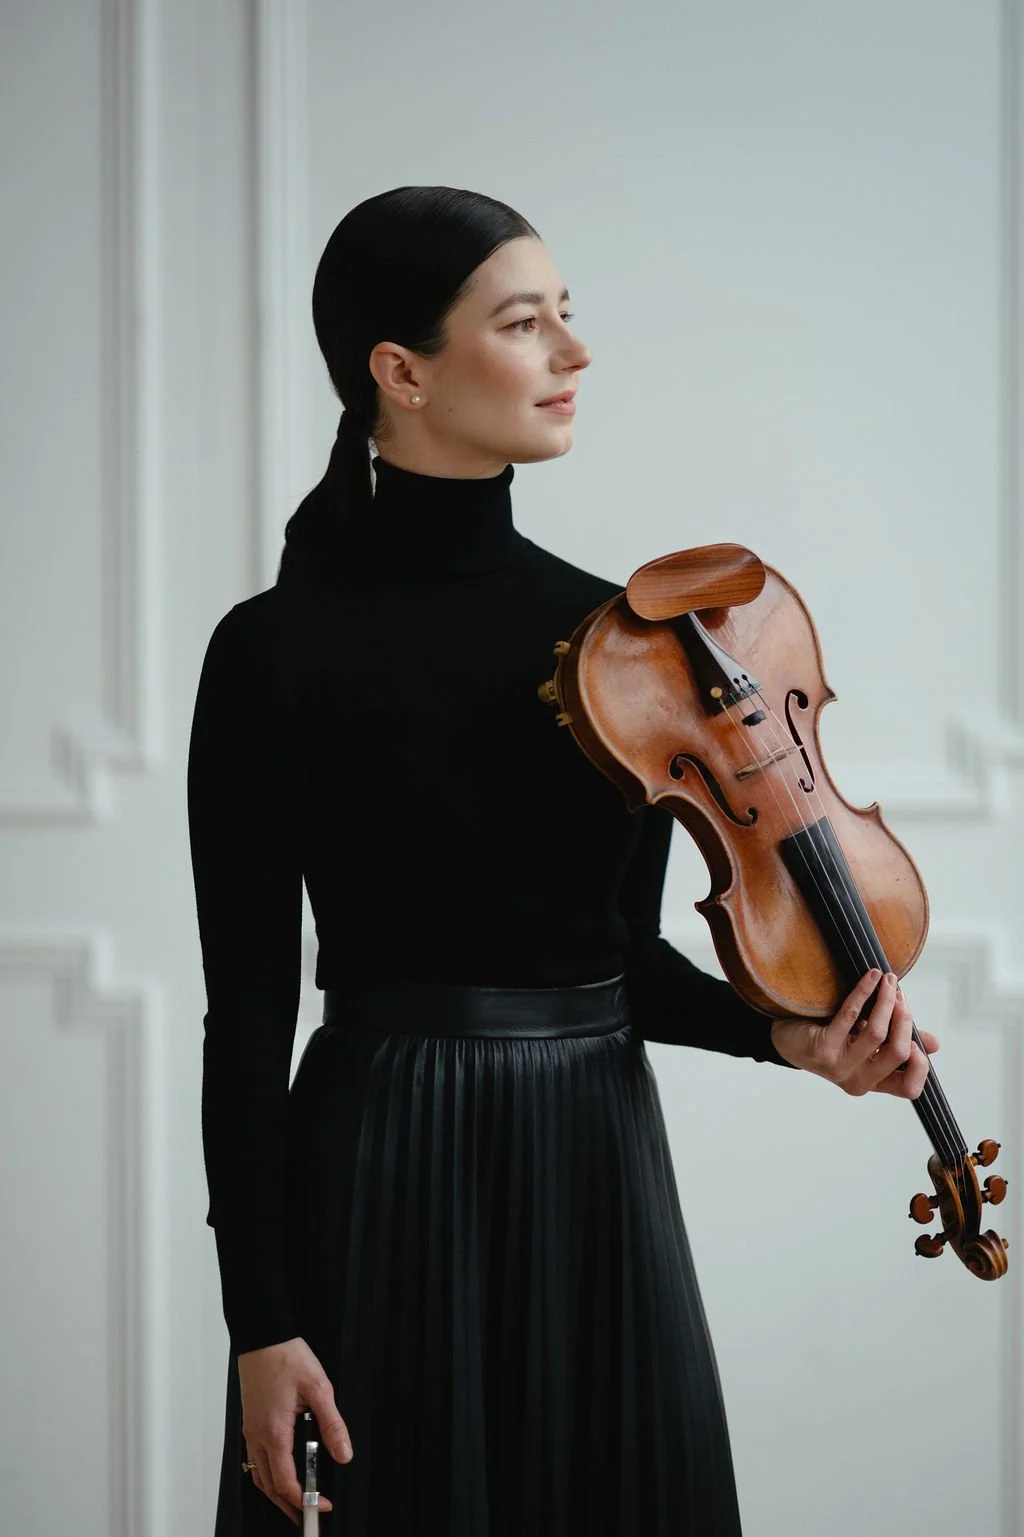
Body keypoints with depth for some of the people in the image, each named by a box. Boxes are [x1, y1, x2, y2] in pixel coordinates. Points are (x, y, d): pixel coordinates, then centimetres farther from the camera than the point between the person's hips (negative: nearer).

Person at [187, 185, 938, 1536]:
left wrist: (787, 1033, -7)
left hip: (599, 1167, 5)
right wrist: (261, 1326, -12)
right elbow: (248, 1014, -9)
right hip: (388, 1170, -5)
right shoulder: (280, 650, -9)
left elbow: (620, 954, 11)